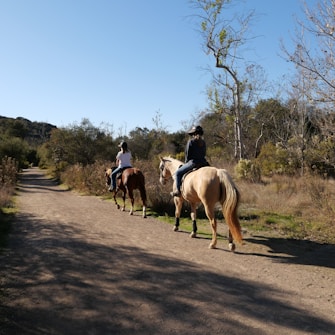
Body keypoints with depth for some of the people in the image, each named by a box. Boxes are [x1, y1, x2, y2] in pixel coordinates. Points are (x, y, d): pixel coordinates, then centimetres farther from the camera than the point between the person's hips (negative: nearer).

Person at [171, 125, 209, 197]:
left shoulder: (191, 141, -7)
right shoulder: (203, 142, 12)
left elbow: (187, 154, -4)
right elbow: (204, 154, 16)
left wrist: (186, 162, 11)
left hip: (193, 162, -6)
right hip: (203, 163, 6)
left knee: (178, 173, 4)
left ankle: (178, 190, -1)